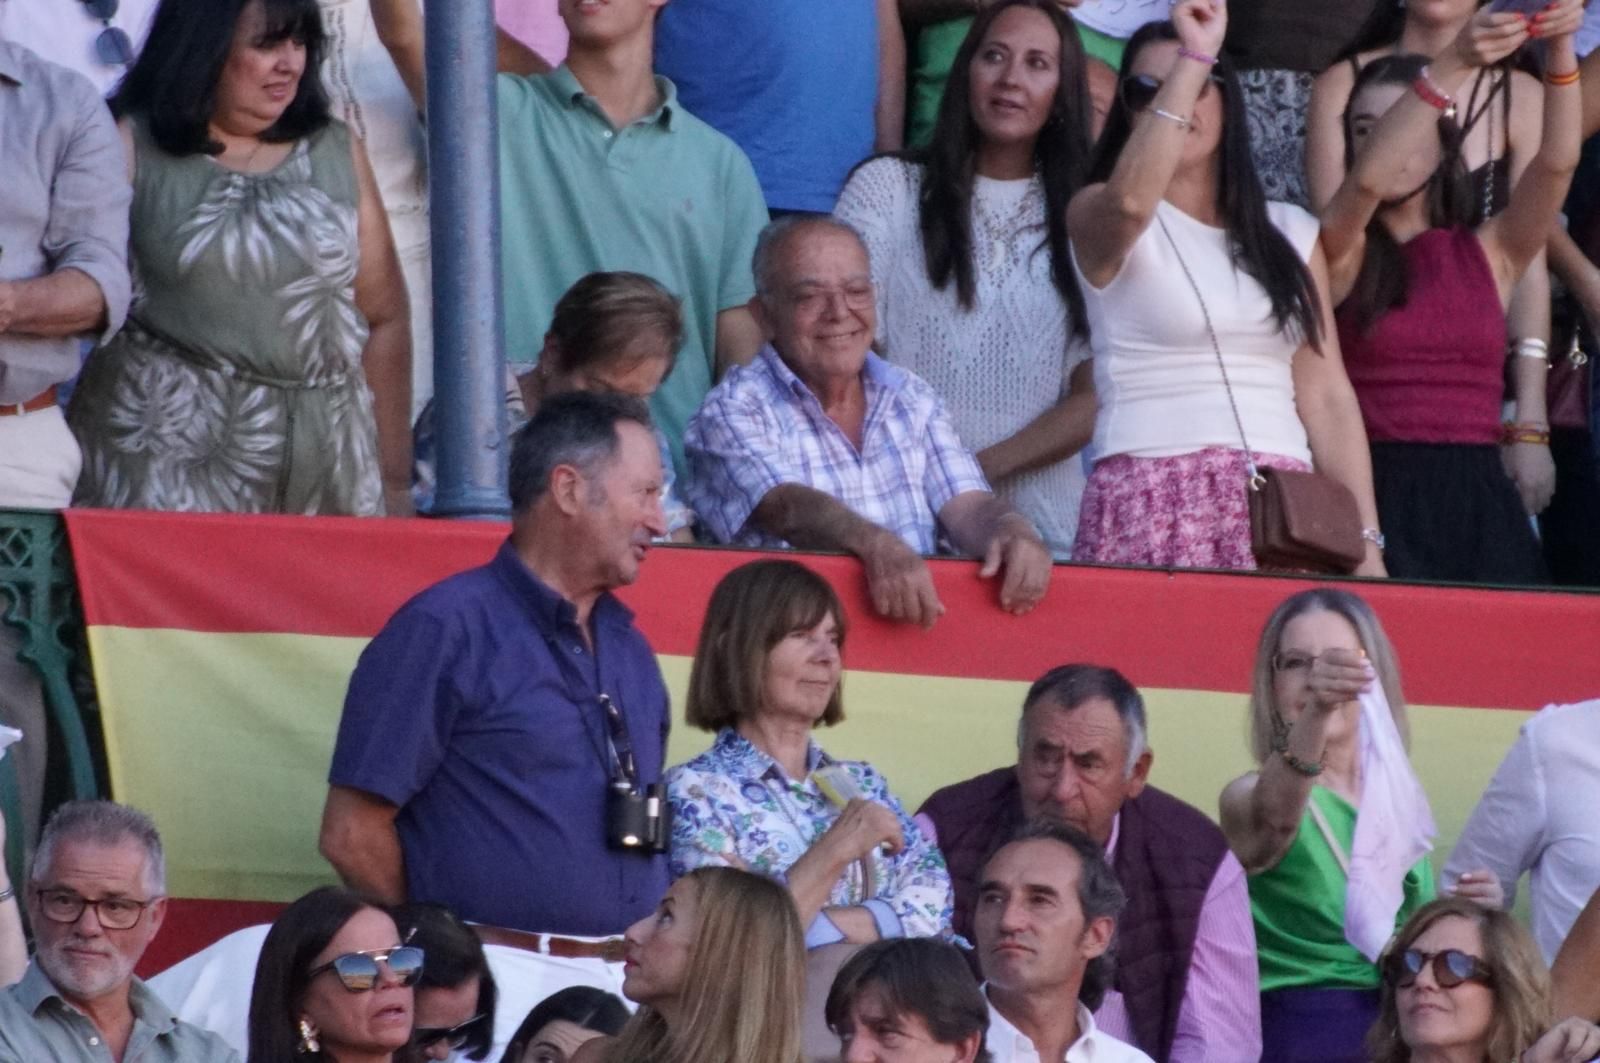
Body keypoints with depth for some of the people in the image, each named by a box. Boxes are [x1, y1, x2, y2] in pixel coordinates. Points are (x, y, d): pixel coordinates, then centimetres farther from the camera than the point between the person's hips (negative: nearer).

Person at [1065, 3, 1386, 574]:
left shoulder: (1291, 233, 17)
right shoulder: (1097, 216, 5)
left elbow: (1326, 396, 12)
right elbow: (1131, 201, -20)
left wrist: (1365, 544, 5)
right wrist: (1192, 54, -17)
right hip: (1153, 507, -3)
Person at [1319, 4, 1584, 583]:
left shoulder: (1487, 253, 15)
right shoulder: (1343, 254, 6)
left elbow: (1556, 163, 3)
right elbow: (1367, 180, -13)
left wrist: (1561, 51, -11)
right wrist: (1455, 64, -21)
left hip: (1477, 507, 3)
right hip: (1376, 493, -3)